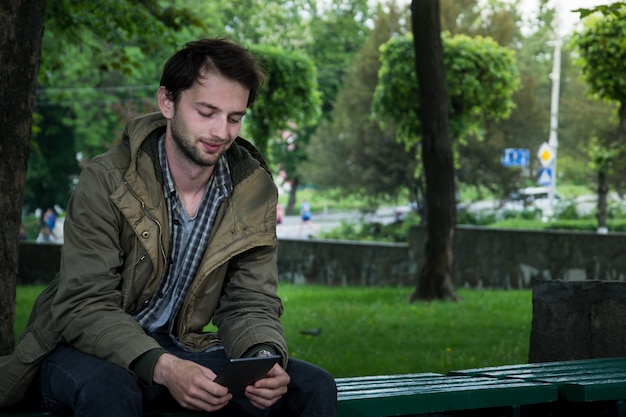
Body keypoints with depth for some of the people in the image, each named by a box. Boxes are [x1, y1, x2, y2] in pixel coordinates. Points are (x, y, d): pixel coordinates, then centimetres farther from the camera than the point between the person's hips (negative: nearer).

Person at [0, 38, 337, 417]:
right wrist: (163, 368, -40)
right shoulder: (107, 181, -17)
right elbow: (85, 307, -22)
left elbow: (250, 305, -2)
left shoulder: (255, 190, -2)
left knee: (313, 386, -13)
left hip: (179, 348, 4)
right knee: (109, 386, -40)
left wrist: (263, 356, -27)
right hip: (91, 349, -4)